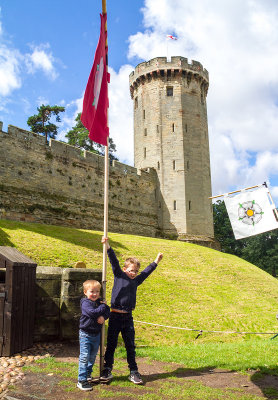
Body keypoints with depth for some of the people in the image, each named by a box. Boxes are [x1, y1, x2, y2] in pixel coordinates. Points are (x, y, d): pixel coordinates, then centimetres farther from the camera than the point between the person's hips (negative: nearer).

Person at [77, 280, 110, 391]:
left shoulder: (99, 302, 6)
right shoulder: (85, 303, -14)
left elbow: (108, 311, 0)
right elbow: (92, 312, -28)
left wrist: (103, 317, -20)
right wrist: (102, 307, -18)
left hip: (96, 334, 6)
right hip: (85, 334, -6)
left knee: (92, 356, 18)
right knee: (84, 357, -7)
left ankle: (88, 374, 36)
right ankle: (81, 380, -2)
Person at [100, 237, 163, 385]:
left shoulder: (136, 281, 11)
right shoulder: (119, 275, -1)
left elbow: (147, 271, 24)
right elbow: (114, 261, -11)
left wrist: (156, 260, 31)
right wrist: (107, 245, -20)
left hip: (128, 317, 4)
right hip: (115, 316, -4)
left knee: (130, 345, 8)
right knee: (111, 344, 5)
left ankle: (133, 372, 17)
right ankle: (107, 370, 18)